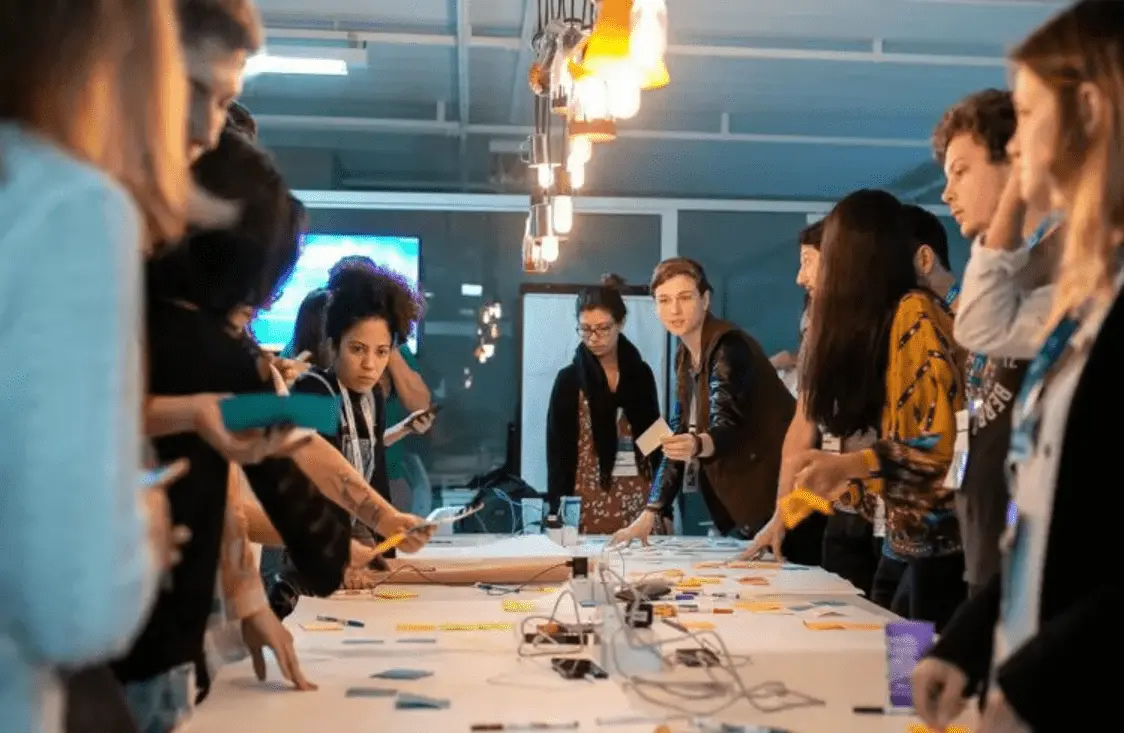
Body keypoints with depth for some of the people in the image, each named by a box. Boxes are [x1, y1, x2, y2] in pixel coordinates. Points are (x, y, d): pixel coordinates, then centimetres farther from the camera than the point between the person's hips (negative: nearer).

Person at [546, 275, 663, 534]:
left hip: (640, 502, 3)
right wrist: (559, 515, -9)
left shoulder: (641, 373, 7)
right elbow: (558, 454, -2)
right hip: (590, 504, -2)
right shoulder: (569, 379, -2)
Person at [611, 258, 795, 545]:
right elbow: (678, 434, 7)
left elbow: (728, 427, -30)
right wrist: (649, 514, 3)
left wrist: (698, 445, -52)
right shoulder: (684, 357, 7)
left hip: (774, 495, -8)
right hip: (742, 499, 8)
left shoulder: (729, 347, -17)